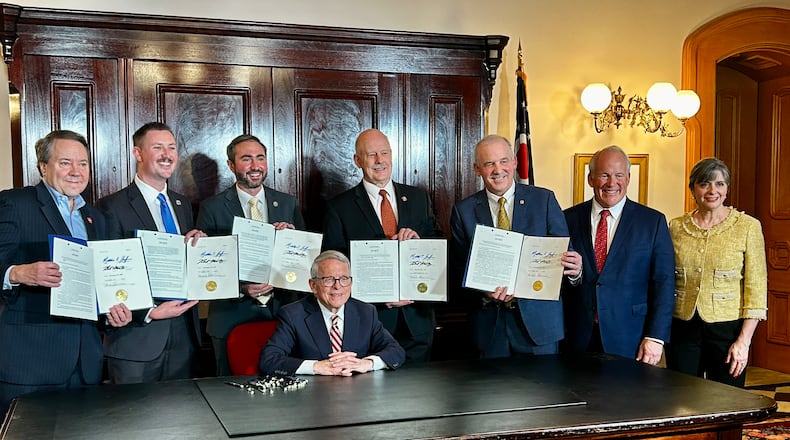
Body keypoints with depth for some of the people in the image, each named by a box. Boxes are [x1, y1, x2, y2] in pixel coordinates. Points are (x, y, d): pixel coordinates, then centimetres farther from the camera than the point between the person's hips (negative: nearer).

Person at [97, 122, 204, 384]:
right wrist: (149, 313, -20)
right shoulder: (112, 207, -8)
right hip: (137, 340, -6)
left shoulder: (182, 204, 14)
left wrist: (200, 242, -3)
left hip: (184, 335, 6)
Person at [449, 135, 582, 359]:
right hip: (489, 323, 1)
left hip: (538, 319, 0)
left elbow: (563, 251, 1)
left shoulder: (544, 200, 2)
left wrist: (574, 268, -22)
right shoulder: (464, 211, 4)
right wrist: (484, 292, -16)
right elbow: (459, 267, 3)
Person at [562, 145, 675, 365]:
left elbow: (663, 284, -1)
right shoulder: (569, 219, 5)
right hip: (578, 338, 1)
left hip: (629, 341, -1)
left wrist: (655, 337, -8)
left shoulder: (653, 221, 2)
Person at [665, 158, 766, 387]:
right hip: (682, 328, 2)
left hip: (727, 328, -2)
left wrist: (744, 340, -11)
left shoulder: (748, 226, -3)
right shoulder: (676, 227, 4)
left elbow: (756, 288, -5)